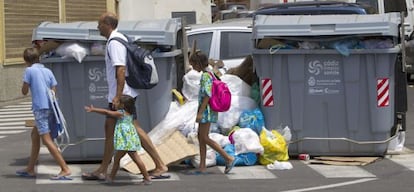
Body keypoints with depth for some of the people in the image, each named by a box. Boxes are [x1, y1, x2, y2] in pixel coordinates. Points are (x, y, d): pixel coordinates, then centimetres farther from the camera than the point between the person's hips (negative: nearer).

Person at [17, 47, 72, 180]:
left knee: (47, 139, -9)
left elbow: (24, 91, 1)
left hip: (40, 108, -8)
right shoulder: (48, 71, 14)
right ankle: (30, 169, 26)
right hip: (50, 108, 8)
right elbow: (54, 91, 10)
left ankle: (65, 169, -18)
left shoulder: (29, 71, -2)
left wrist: (25, 84, 18)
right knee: (35, 134, 21)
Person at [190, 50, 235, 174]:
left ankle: (229, 158, -6)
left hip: (206, 109, -10)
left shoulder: (206, 75, -15)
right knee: (200, 137, 10)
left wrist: (200, 112, -23)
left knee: (204, 138, -7)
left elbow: (207, 95, -22)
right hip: (207, 110, 10)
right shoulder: (209, 73, 15)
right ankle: (202, 167, 10)